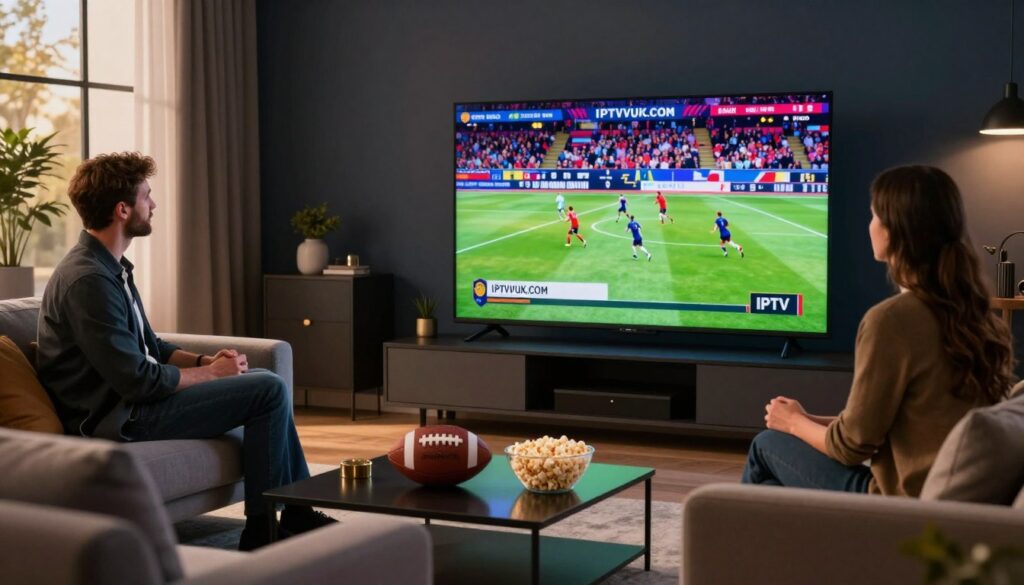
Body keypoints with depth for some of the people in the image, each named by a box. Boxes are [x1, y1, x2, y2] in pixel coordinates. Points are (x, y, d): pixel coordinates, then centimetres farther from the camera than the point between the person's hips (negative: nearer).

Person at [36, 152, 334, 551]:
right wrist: (212, 373, -10)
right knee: (270, 391, -14)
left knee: (267, 383, 14)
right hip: (119, 417, -11)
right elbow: (139, 381, -25)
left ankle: (297, 515, 15)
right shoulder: (88, 279, -22)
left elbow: (151, 347, 19)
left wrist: (205, 361, 1)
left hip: (128, 398, 11)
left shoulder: (110, 267, 11)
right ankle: (261, 531, -3)